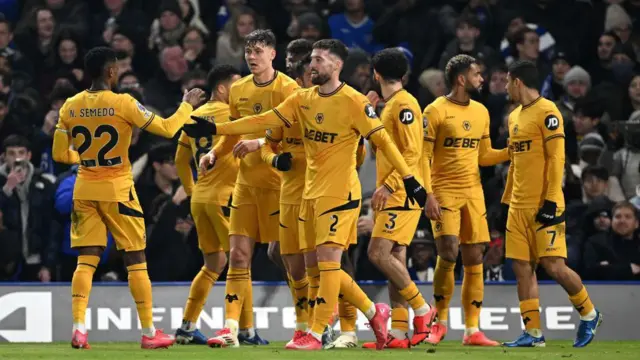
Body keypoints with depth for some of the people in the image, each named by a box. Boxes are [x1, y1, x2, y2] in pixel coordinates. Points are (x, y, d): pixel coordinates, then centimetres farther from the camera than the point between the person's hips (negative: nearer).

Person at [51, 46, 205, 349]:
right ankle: (149, 332, 9)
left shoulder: (70, 106, 1)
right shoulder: (122, 103, -13)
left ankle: (78, 328, -10)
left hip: (84, 190, 4)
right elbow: (167, 129, -10)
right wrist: (187, 105, 6)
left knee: (86, 259, 4)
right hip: (117, 190, -4)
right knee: (136, 260, 5)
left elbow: (60, 155, 6)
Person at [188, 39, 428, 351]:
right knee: (323, 265, 8)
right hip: (311, 192, 7)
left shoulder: (353, 102, -11)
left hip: (340, 193, -7)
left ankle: (316, 334, -8)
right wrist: (214, 129, 0)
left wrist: (410, 180, -15)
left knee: (328, 259, -11)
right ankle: (374, 312, 23)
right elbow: (264, 121, 6)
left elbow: (382, 140, -11)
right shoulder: (303, 99, 8)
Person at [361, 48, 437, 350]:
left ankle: (423, 310, -9)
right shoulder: (390, 106, 18)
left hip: (401, 195, -10)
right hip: (393, 197, 10)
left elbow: (412, 152, -18)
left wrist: (389, 185, -23)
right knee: (395, 260, 5)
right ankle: (399, 332, 3)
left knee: (379, 253, -16)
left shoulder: (404, 104, -11)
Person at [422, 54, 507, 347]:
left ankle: (472, 330, 7)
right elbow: (424, 156, -9)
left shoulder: (481, 112, 12)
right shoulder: (436, 111, -7)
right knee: (448, 252, -17)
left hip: (473, 192, 6)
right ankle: (440, 321, 1)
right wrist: (428, 196, -16)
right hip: (444, 191, -6)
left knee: (474, 259, 3)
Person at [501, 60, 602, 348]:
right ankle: (533, 332, 4)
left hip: (544, 205, -8)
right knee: (522, 268, 2)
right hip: (519, 206, 8)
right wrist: (507, 201, 23)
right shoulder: (515, 116, 17)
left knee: (553, 266, -10)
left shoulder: (547, 112, -9)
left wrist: (551, 200, -18)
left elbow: (556, 158, -13)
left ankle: (589, 315, 10)